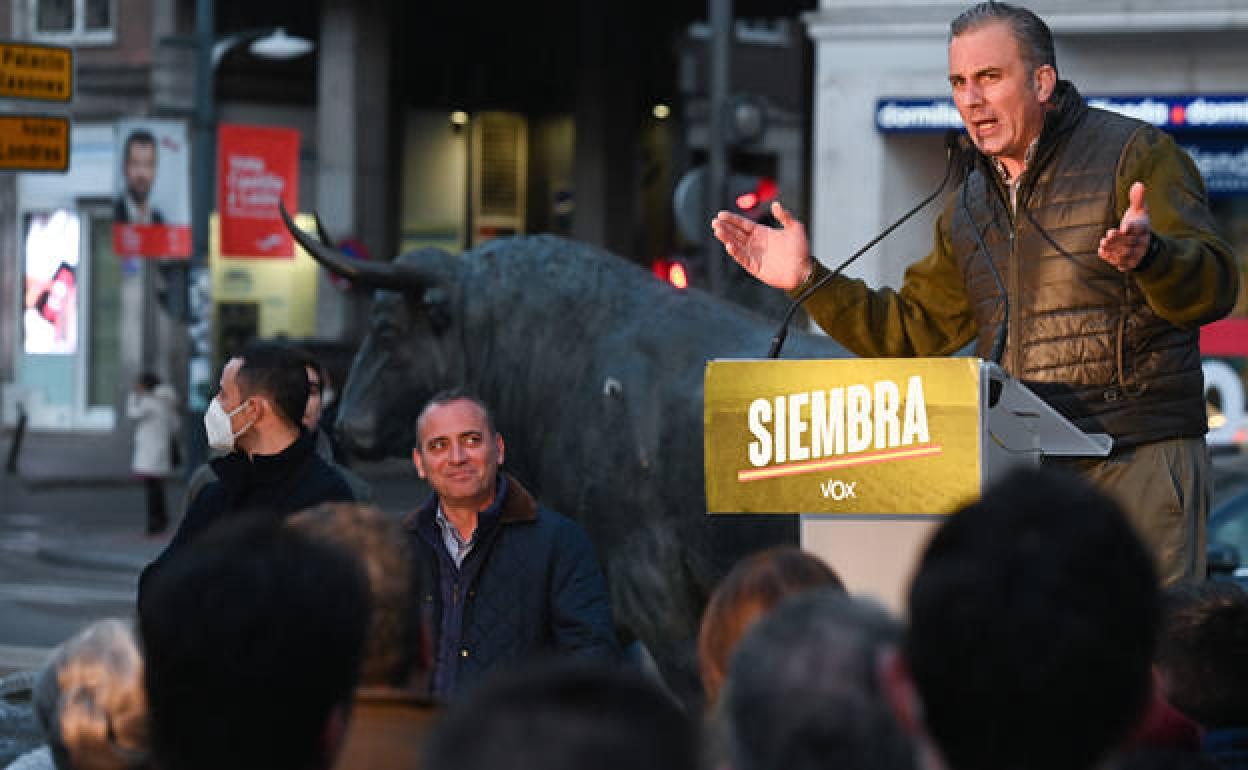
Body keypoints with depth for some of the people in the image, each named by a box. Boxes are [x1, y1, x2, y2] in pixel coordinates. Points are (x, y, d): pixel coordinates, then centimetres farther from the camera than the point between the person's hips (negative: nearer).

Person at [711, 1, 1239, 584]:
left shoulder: (1134, 154, -2)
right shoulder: (968, 211, 18)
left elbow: (1214, 285, -12)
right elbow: (911, 331, 23)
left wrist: (1146, 255, -34)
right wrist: (808, 280, 12)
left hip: (1138, 460, -5)